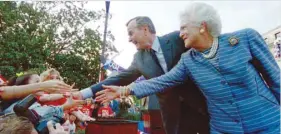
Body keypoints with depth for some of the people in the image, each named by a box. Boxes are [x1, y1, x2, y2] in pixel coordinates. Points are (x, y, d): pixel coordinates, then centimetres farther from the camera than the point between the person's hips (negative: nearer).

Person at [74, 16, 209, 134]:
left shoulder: (177, 38, -8)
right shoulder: (139, 58, 2)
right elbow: (121, 78, 1)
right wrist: (85, 93, -4)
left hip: (203, 104, -2)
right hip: (175, 113, 3)